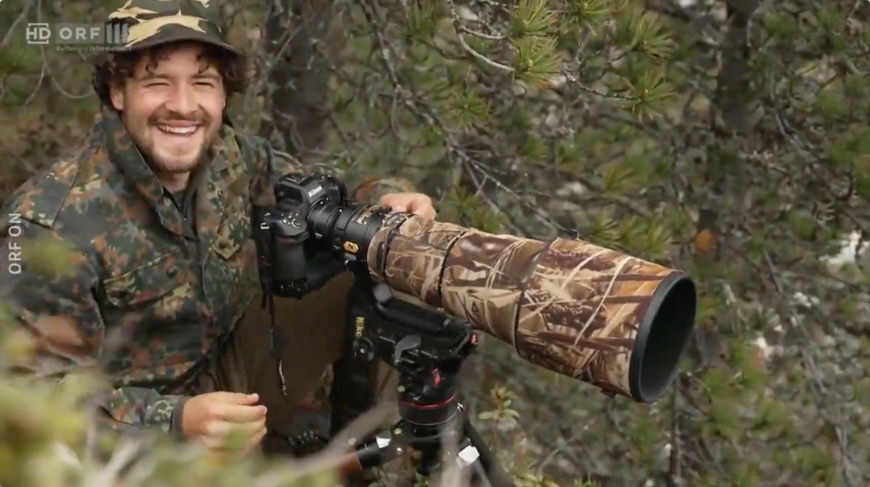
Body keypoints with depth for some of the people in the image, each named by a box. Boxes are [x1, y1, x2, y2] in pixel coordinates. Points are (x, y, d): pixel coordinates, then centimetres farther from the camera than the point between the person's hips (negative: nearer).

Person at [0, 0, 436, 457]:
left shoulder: (230, 156, -9)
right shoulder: (53, 222, -24)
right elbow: (41, 390, -23)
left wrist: (380, 201, -14)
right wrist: (174, 421, -36)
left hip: (228, 377, 6)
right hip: (138, 434, -6)